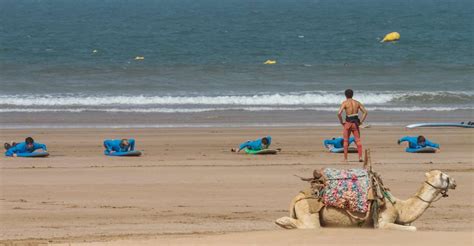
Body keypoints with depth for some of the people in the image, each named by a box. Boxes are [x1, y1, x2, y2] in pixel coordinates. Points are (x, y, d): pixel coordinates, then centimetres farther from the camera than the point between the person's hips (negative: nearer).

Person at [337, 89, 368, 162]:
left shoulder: (345, 103, -6)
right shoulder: (357, 103, 7)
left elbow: (339, 113, -17)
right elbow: (365, 112, 7)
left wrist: (341, 122, -5)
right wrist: (361, 121, 8)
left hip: (348, 123, -3)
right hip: (356, 123, 3)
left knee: (346, 141, 9)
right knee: (358, 140, 4)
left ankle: (345, 158, 10)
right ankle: (360, 157, -9)